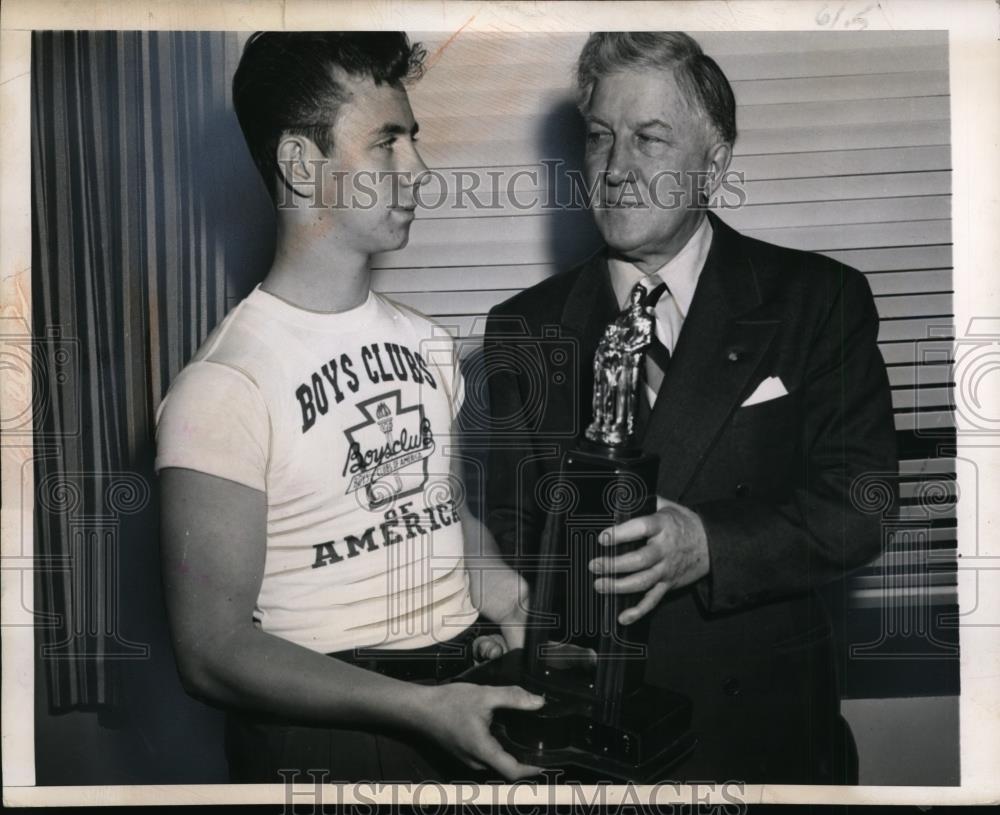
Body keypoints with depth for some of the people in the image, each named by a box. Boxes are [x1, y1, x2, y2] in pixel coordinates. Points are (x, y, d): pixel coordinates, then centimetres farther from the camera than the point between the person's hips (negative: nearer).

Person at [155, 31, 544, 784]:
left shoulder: (427, 345, 3)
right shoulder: (225, 386, -17)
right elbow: (212, 651, -17)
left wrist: (487, 571, -5)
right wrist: (421, 707, -24)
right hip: (325, 739, -6)